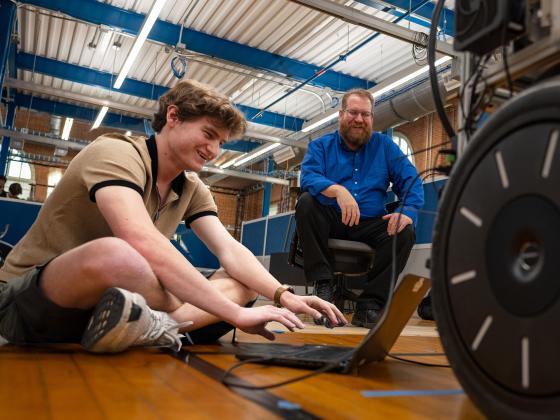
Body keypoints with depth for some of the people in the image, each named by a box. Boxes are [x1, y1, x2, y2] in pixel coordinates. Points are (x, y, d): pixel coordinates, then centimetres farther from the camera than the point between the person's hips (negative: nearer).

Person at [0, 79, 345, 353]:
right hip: (31, 302, -7)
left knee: (245, 283, -4)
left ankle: (150, 327, -25)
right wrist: (235, 313, -34)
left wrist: (284, 296, -19)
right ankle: (162, 326, -18)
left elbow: (230, 252, -3)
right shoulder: (116, 154, -19)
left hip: (117, 304, 8)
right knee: (113, 254, -43)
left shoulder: (192, 189, 6)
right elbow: (145, 246, -34)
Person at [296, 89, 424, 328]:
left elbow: (411, 181, 2)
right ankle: (323, 286, -25)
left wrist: (408, 211, -20)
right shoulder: (320, 146, 8)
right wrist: (337, 190, -34)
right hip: (331, 223, -1)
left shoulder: (384, 146, 13)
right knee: (306, 202, -28)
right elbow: (308, 177, -13)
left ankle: (370, 304, -21)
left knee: (405, 231, -25)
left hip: (370, 225, 1)